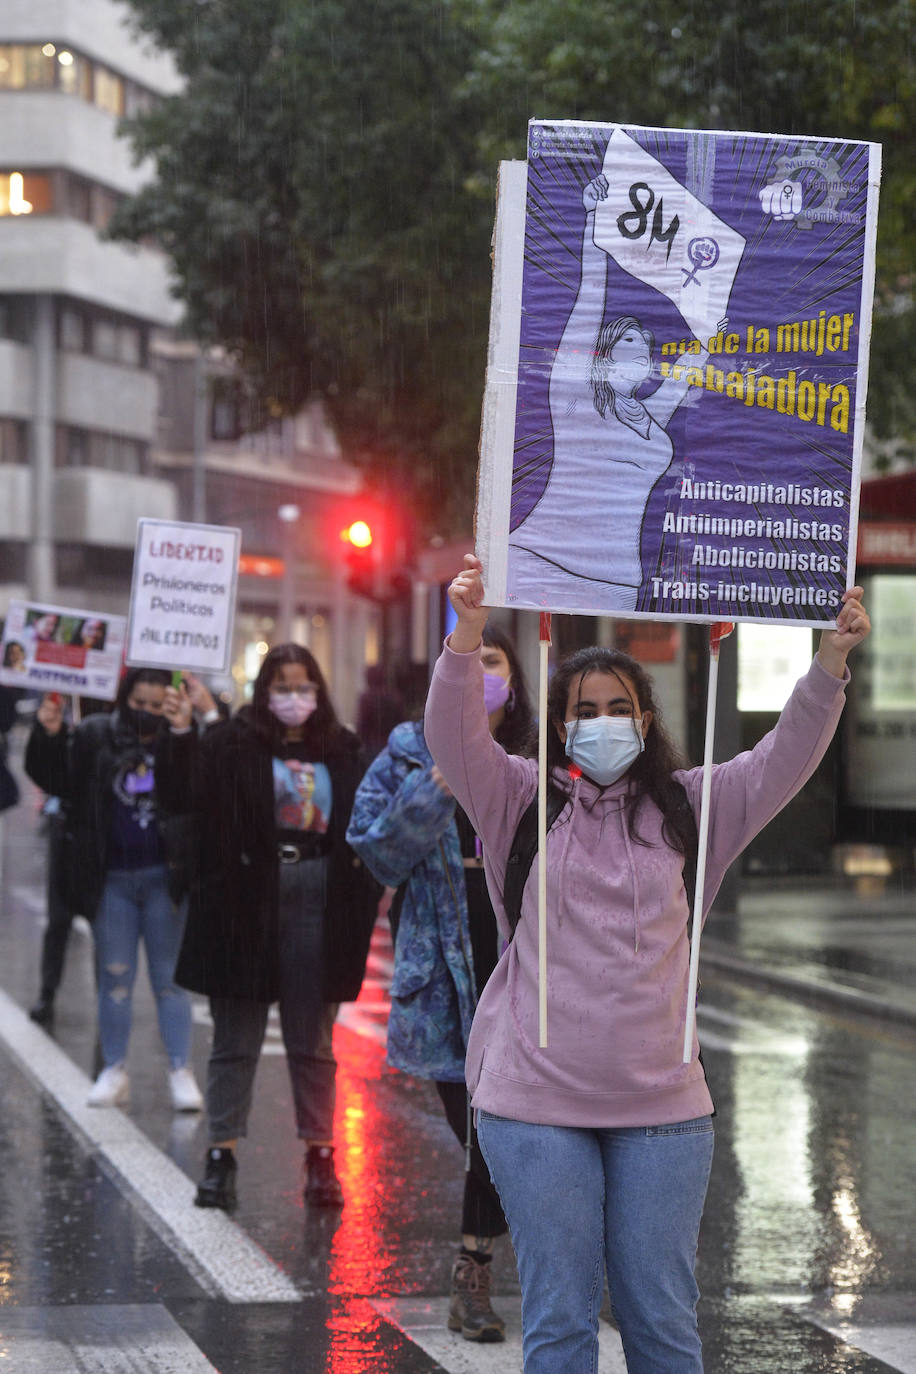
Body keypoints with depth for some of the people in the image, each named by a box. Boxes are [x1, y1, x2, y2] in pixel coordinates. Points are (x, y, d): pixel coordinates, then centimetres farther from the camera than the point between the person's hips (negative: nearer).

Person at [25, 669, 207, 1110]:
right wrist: (48, 736, -12)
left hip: (164, 877, -2)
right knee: (115, 977, 10)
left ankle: (181, 1072, 8)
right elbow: (55, 779, 4)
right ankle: (114, 1071, 19)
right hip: (113, 879, 2)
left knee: (169, 978, 3)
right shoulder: (95, 737, 1)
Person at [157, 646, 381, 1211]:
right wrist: (180, 734, -28)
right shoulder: (234, 743, -2)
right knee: (236, 1036, 5)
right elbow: (185, 792, -15)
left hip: (316, 903, 2)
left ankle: (321, 1157, 16)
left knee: (313, 1040, 9)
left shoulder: (343, 751, 8)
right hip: (247, 904, -2)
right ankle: (221, 1156, 11)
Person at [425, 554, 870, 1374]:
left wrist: (831, 661, -12)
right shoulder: (523, 799, 5)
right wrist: (468, 636, -26)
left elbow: (785, 761, 2)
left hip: (662, 1105, 2)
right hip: (537, 1104, -2)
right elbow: (456, 737, -9)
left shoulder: (686, 807, 10)